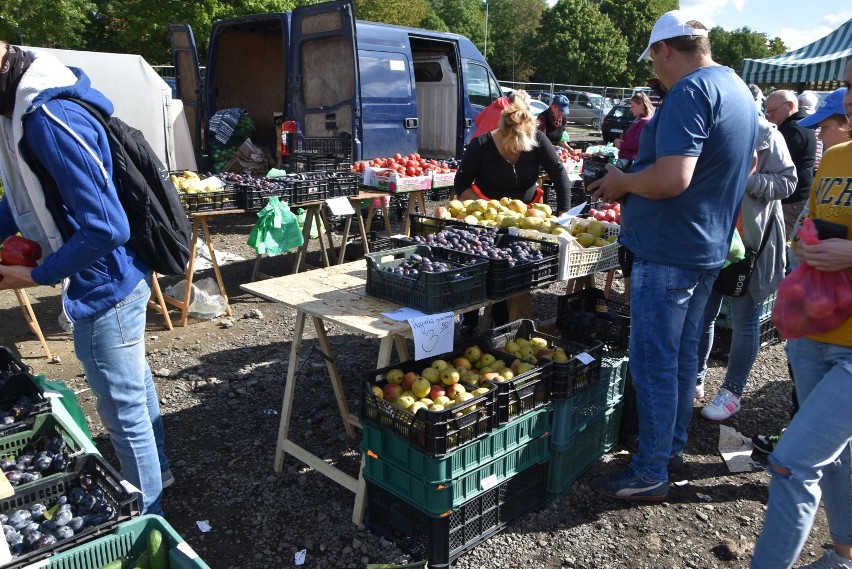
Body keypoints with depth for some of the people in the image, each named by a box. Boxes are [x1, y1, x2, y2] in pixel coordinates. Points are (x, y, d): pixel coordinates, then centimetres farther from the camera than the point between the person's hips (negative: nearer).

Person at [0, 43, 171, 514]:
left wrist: (38, 276, -17)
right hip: (109, 279, 10)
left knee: (123, 408, 5)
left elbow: (106, 228, -28)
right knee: (133, 385, 24)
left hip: (104, 286, -10)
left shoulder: (51, 121, -26)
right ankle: (155, 470, 46)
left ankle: (147, 519, 25)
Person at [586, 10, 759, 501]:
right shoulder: (739, 90, 13)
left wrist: (624, 182, -10)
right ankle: (673, 446, 33)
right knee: (684, 354, 19)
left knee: (654, 363, -1)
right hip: (710, 248, 10)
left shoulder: (690, 92, -18)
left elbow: (671, 179, -30)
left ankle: (650, 474, 11)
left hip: (668, 252, -10)